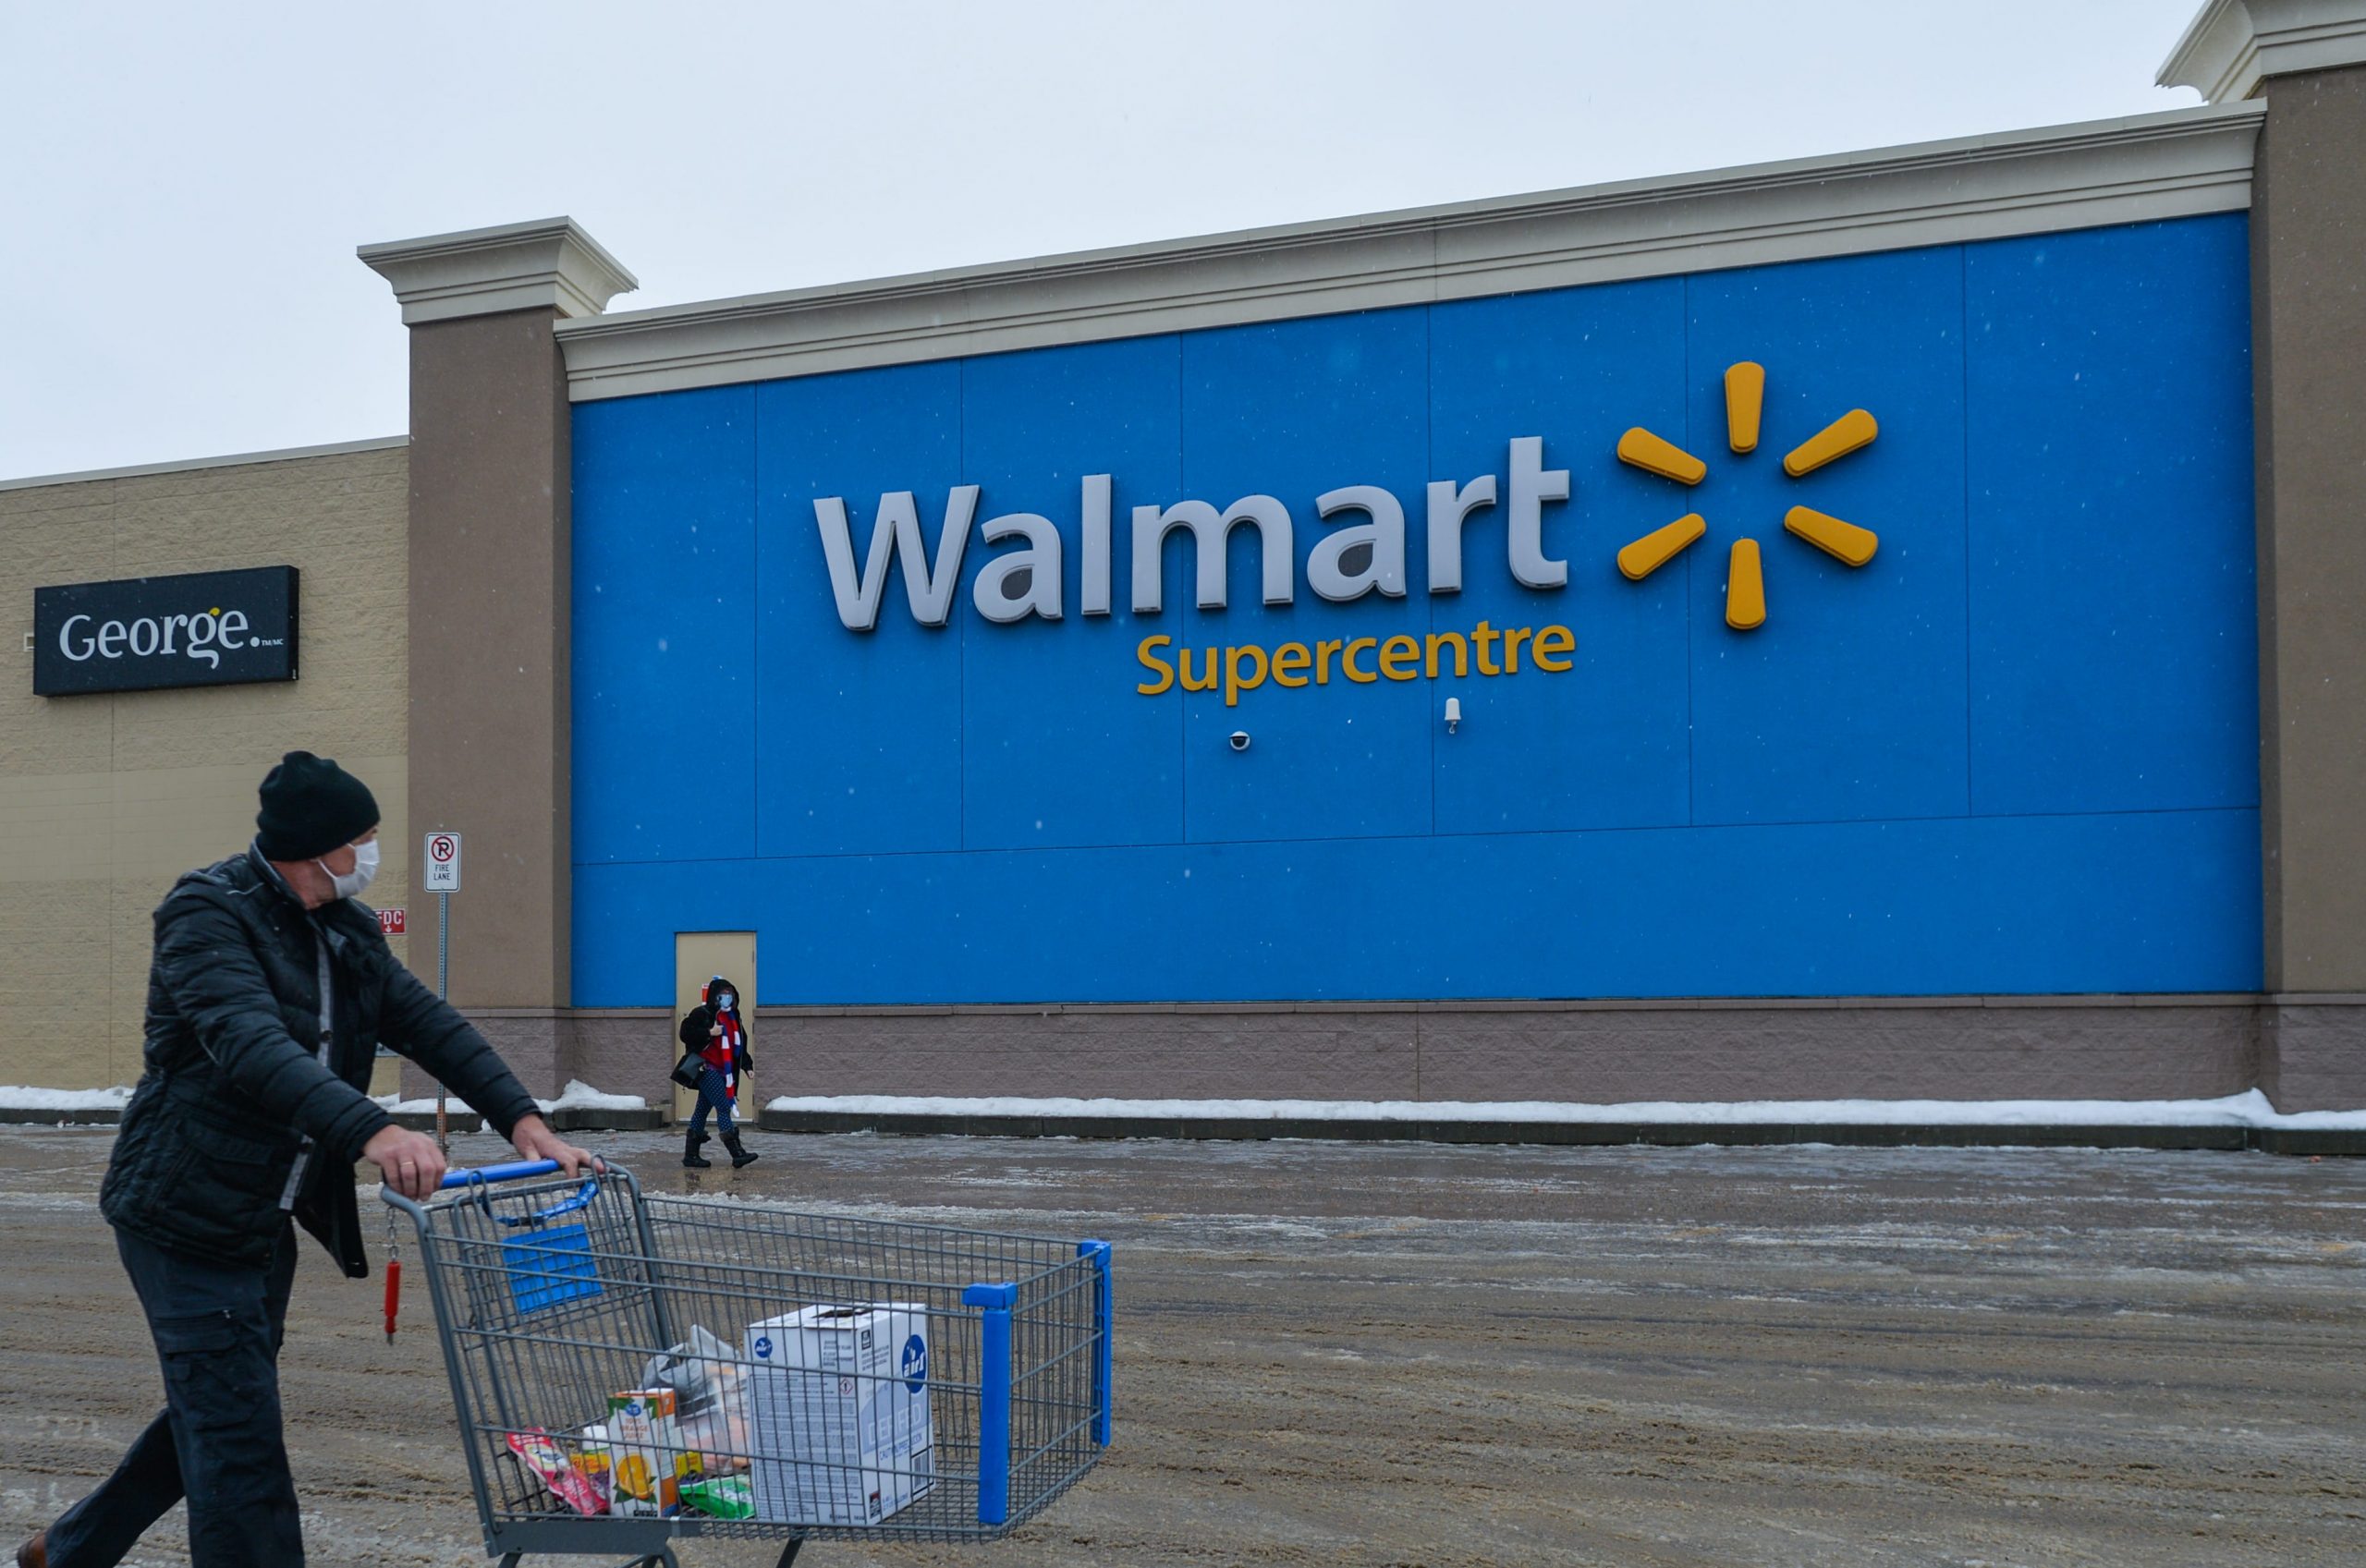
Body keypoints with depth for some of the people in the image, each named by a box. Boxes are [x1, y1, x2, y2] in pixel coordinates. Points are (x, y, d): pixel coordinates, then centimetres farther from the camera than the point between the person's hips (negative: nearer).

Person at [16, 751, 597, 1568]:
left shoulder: (347, 932, 8)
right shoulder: (207, 913, -17)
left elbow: (429, 1024, 1)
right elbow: (250, 1044, -33)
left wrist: (523, 1120, -14)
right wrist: (372, 1131, -47)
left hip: (267, 1219, 9)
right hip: (186, 1215, -9)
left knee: (213, 1410, 22)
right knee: (240, 1436, -7)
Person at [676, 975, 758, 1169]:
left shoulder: (732, 1017, 15)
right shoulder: (702, 1013, -8)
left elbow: (740, 1045, 19)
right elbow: (686, 1033, -17)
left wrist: (747, 1065, 10)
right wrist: (709, 1033, -20)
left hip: (722, 1071, 8)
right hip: (707, 1069, -8)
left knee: (703, 1110, 13)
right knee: (723, 1108, -14)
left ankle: (691, 1155, 19)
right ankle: (737, 1154, -17)